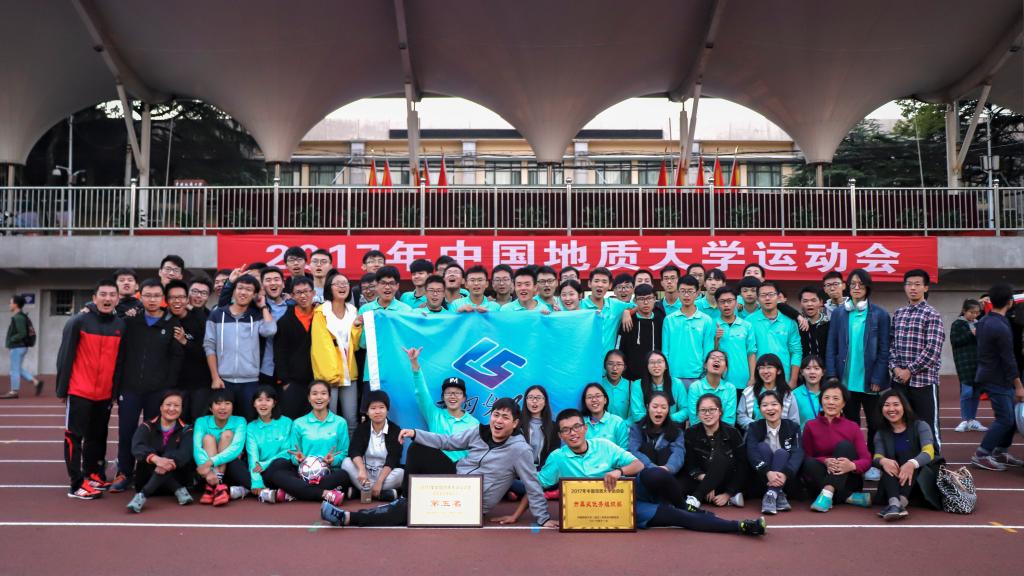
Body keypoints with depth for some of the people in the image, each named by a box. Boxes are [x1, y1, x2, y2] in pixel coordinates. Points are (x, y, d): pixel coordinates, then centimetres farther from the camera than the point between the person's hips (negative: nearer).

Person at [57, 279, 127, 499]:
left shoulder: (121, 325, 4)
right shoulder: (78, 322, -7)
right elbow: (65, 357, -6)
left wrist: (116, 390, 8)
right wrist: (62, 388, -7)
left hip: (105, 393, 4)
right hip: (79, 391, -4)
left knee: (98, 436, 13)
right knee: (74, 436, 0)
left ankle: (93, 475, 25)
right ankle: (77, 484, 3)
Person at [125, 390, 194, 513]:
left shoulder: (186, 430, -1)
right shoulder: (147, 427, -1)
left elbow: (185, 452, -22)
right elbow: (137, 447, -23)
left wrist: (170, 462, -45)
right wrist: (155, 459, -44)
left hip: (176, 478, -1)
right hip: (148, 480, 1)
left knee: (169, 456, -29)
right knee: (149, 458, -27)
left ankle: (142, 496, -37)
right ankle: (179, 490, -27)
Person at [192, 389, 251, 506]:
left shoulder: (239, 421, -8)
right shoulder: (202, 422, -7)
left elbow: (236, 448, -24)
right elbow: (197, 449, -23)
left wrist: (211, 462, -39)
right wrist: (208, 470, -42)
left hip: (232, 467, -1)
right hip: (207, 467, 1)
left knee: (227, 435, -22)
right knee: (208, 438, -22)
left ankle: (211, 487, -32)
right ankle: (216, 486, -38)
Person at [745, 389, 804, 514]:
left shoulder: (793, 427, 1)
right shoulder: (754, 428, 1)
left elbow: (798, 453, -16)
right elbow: (752, 453, -17)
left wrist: (785, 474, -36)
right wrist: (768, 472, -37)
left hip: (787, 482, 0)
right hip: (761, 481, 0)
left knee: (781, 453, -23)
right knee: (763, 447, -21)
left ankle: (771, 496, -40)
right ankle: (779, 496, -34)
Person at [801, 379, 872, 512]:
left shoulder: (852, 427, 4)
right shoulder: (811, 426, 4)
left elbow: (867, 460, -6)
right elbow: (806, 456, -2)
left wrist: (852, 465, -30)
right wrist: (825, 461, -23)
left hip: (848, 481, 0)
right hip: (820, 481, 0)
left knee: (844, 445, -23)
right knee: (809, 463, -29)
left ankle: (827, 494, -40)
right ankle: (848, 497, -31)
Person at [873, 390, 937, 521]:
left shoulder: (920, 426, 3)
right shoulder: (881, 434, 11)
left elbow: (929, 452, -15)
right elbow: (877, 457, -6)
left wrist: (912, 464, -37)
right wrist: (883, 461, -32)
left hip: (918, 481, -2)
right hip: (893, 482, 2)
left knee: (905, 452, -26)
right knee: (888, 464, -27)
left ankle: (901, 502, -47)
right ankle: (894, 502, -54)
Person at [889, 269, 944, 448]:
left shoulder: (932, 314, -5)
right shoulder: (898, 314, 12)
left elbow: (933, 349, -13)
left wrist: (910, 370, -13)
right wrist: (895, 367, -4)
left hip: (923, 380, -5)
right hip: (899, 380, 5)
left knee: (928, 427, 0)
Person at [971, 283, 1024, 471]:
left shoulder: (983, 321, 7)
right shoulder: (1001, 328, -22)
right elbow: (1008, 360, -19)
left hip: (987, 375, 9)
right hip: (998, 380, -9)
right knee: (1005, 419, -4)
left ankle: (1000, 453, 22)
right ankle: (981, 455, -1)